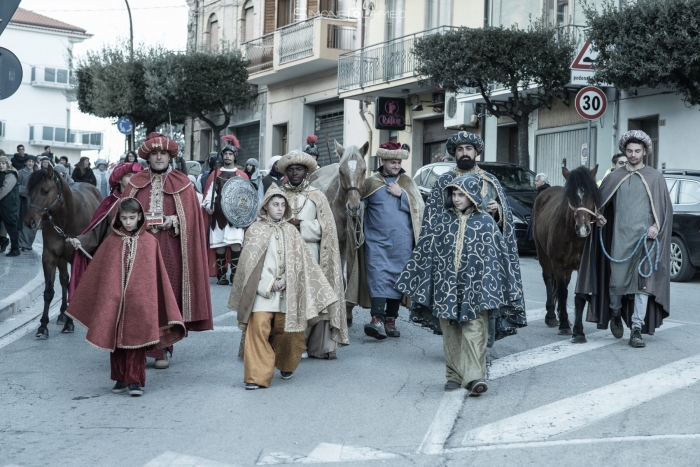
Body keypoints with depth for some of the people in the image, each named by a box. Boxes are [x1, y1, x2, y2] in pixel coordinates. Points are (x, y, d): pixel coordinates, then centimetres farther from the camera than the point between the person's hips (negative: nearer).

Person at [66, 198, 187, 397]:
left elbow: (157, 275, 3)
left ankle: (134, 380, 4)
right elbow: (97, 272, 9)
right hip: (114, 300, 2)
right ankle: (121, 379, 18)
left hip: (138, 300, -2)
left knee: (136, 339, -2)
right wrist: (103, 297, 7)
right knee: (115, 339, 7)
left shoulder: (150, 242, 1)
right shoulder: (111, 242, 4)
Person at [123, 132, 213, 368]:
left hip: (171, 251, -1)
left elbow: (191, 216, 1)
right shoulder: (135, 183, 10)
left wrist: (174, 221, -14)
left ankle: (162, 350, 8)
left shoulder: (182, 184, 6)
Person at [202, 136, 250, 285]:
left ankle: (235, 275, -10)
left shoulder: (242, 176, 10)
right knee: (219, 245, 0)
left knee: (236, 244, -12)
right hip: (218, 214, 1)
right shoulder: (215, 174, 12)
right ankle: (221, 275, 6)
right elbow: (209, 192, 8)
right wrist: (208, 206, -7)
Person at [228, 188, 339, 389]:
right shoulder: (255, 230, 3)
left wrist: (284, 281, -7)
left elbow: (301, 261, 7)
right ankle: (257, 375, -12)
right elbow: (251, 262, -2)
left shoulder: (291, 231, 11)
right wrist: (269, 284, -9)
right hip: (262, 291, -3)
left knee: (286, 331, 4)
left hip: (286, 291, 3)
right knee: (258, 329, -15)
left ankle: (285, 366, 30)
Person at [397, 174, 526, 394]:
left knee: (474, 332, -7)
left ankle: (474, 376, -9)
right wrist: (415, 279, 11)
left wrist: (491, 290, -5)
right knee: (451, 334, 7)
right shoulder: (443, 220, 7)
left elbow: (496, 256, -1)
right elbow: (427, 251, 11)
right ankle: (455, 374, 16)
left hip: (474, 287, -3)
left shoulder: (486, 222, -1)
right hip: (447, 286, 3)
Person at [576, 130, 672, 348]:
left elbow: (666, 208, 6)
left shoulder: (655, 178, 7)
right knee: (617, 279, 1)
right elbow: (599, 201, 16)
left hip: (645, 238, -1)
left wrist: (656, 226, -10)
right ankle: (615, 313, 30)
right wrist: (598, 215, -5)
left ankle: (637, 329, -3)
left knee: (643, 281, -6)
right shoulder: (614, 177, 11)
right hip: (619, 237, 1)